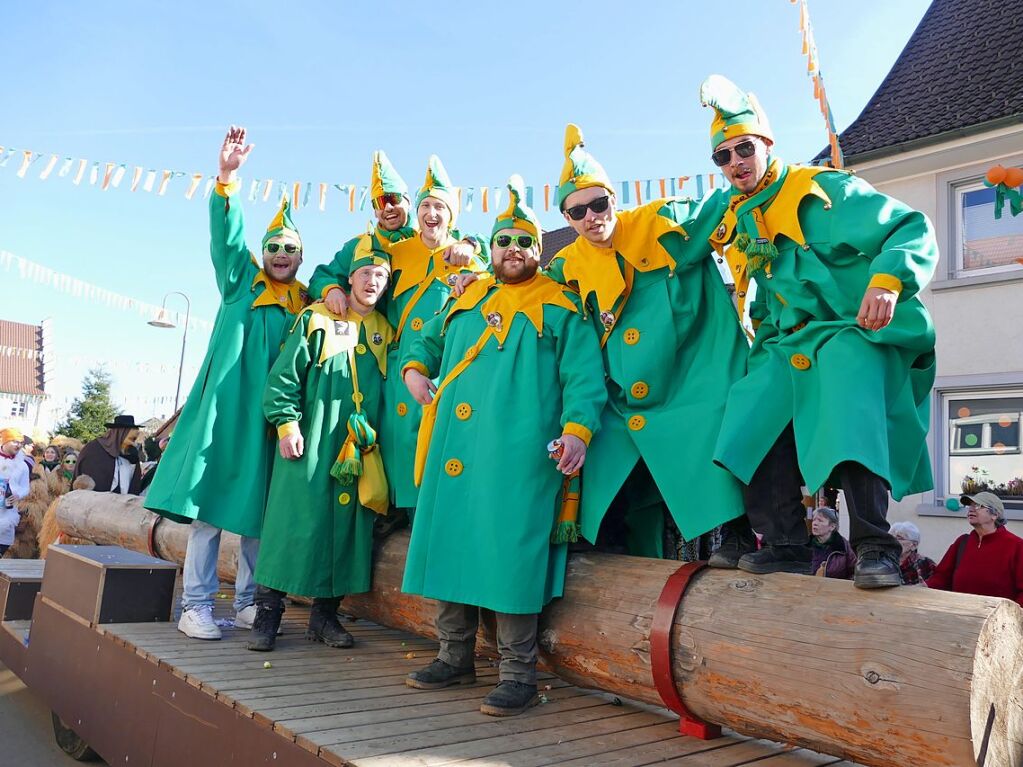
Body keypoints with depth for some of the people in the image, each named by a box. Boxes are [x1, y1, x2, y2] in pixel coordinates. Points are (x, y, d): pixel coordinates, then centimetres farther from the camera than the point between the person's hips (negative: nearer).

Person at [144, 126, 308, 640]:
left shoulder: (307, 303, 15)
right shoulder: (242, 282, 11)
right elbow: (226, 233, -5)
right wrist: (227, 179, -19)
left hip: (274, 413, 2)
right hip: (227, 404, -2)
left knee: (258, 510, 5)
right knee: (211, 504, -5)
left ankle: (248, 604, 14)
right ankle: (196, 607, 1)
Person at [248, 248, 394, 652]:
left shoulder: (385, 332, 16)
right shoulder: (317, 319, 5)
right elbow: (284, 374, -1)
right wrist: (286, 423, -10)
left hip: (360, 448, 4)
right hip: (310, 441, -3)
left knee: (346, 526, 3)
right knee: (295, 522, -4)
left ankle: (325, 614, 15)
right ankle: (267, 613, 6)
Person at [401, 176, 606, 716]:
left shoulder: (560, 309, 5)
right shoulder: (466, 302, 21)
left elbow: (584, 377, -4)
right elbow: (426, 341, 35)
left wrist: (577, 429, -19)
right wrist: (414, 369, 15)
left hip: (517, 453, -6)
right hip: (454, 448, 6)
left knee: (509, 556, -7)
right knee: (450, 545, 10)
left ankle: (518, 676, 7)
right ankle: (455, 658, 25)